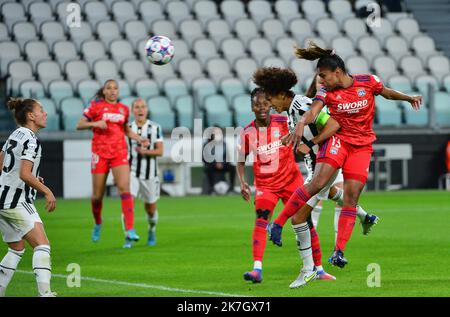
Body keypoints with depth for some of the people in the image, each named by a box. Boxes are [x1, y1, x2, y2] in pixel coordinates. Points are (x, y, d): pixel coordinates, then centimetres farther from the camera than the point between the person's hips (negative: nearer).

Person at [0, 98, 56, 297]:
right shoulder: (30, 140, -14)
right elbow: (25, 174, -23)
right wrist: (47, 191, -14)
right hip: (17, 201, -9)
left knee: (17, 248, 18)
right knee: (42, 245, -11)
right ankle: (44, 293, -22)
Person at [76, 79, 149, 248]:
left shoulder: (124, 109, 10)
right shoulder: (96, 106, 0)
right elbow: (79, 125, -1)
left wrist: (139, 139, 10)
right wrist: (95, 123, -18)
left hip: (120, 154, 2)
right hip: (100, 154, -2)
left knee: (124, 188, -18)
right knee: (97, 196, 4)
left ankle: (130, 231, -24)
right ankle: (97, 224, 34)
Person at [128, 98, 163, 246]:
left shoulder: (155, 128, -2)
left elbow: (160, 151, -7)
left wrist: (145, 152, -24)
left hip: (150, 174, 0)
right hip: (132, 172, 0)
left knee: (150, 209, 10)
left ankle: (152, 231, 39)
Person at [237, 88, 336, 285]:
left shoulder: (284, 122, -8)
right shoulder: (247, 132, -3)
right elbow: (241, 160, 7)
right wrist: (242, 182, -7)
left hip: (291, 180, 1)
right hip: (265, 185, -1)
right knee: (261, 218, -24)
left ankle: (319, 269, 16)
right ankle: (257, 269, -32)